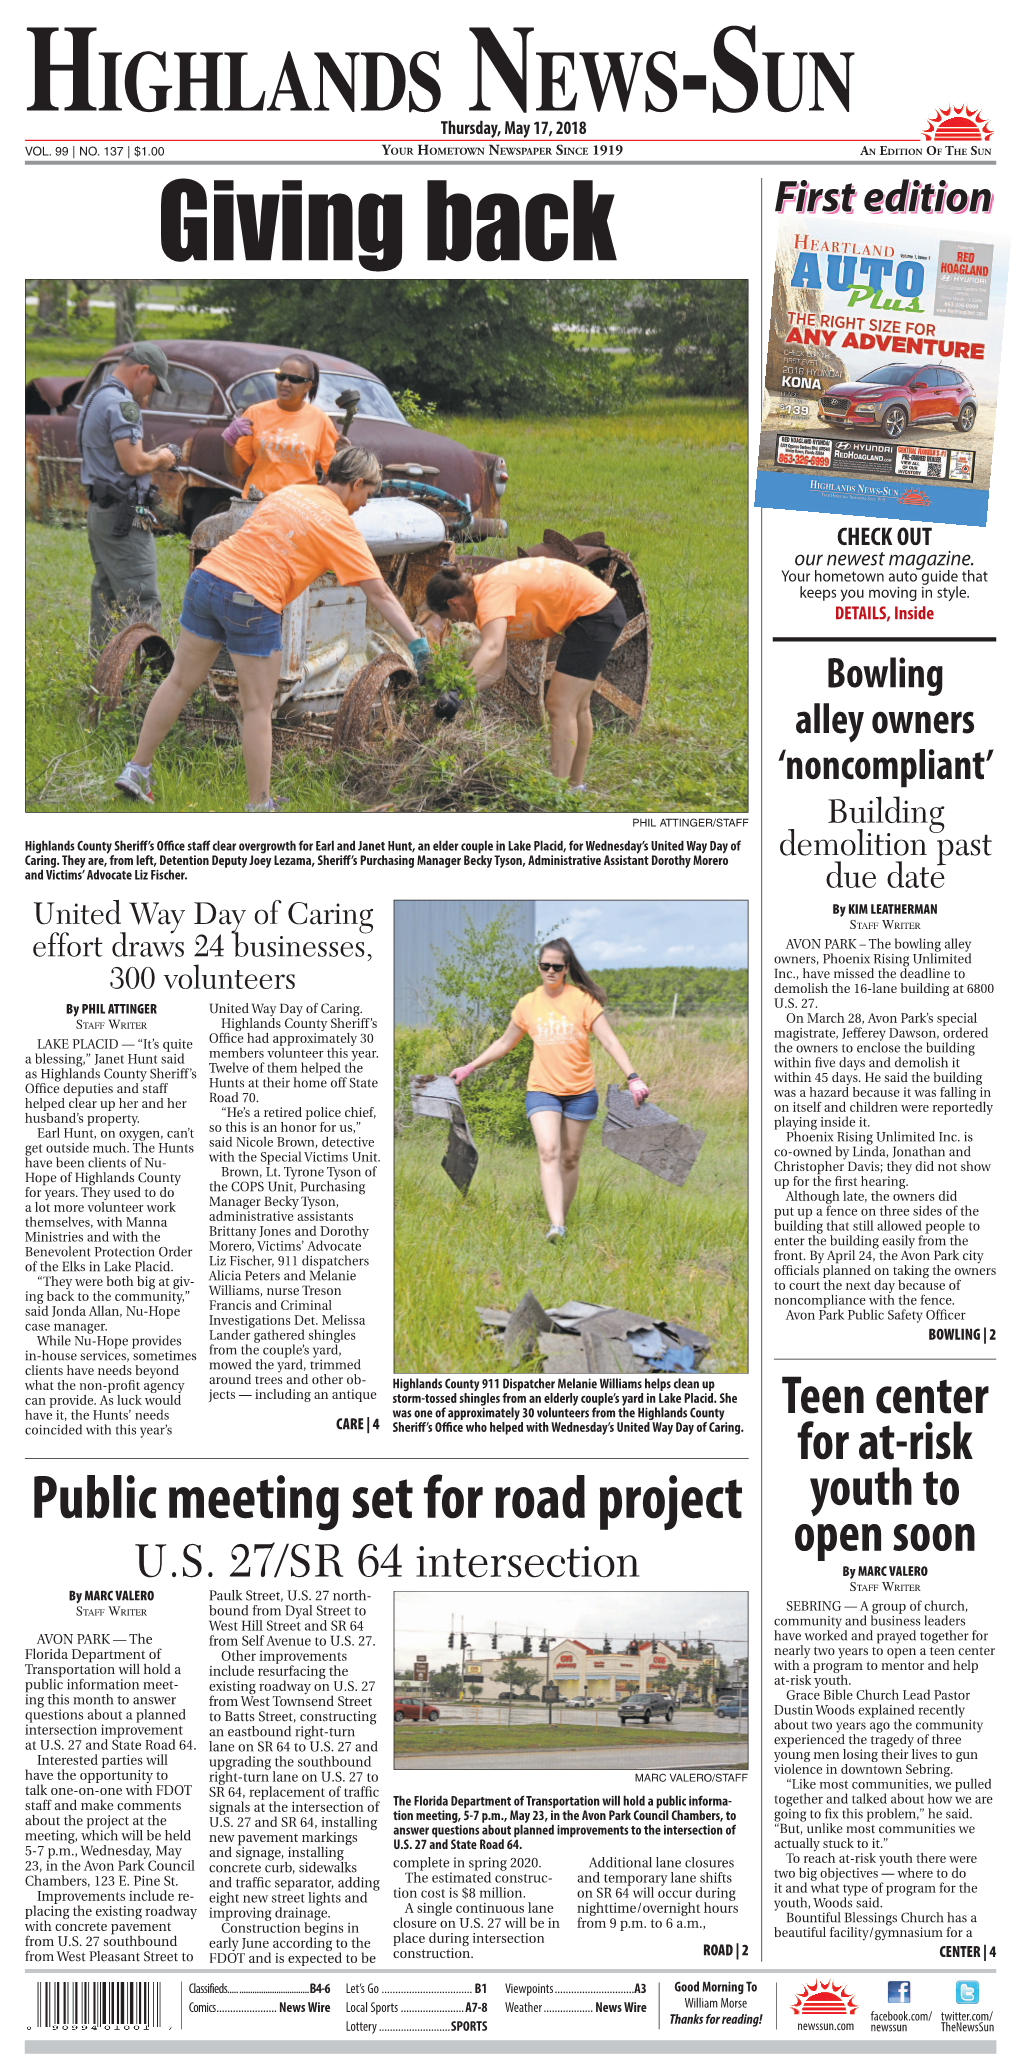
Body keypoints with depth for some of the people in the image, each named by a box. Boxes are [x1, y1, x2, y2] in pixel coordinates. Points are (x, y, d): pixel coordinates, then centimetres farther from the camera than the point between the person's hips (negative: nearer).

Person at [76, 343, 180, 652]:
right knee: (142, 603, -10)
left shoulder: (96, 398, 17)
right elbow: (132, 464, -24)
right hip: (123, 514, -11)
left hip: (99, 510, 11)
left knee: (106, 596, 15)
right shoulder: (121, 403, -16)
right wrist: (160, 459, -5)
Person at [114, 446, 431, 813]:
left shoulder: (287, 492, 17)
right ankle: (259, 807, 7)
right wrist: (416, 642, -4)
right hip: (252, 602, -6)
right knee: (258, 709, 4)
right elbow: (380, 594, -5)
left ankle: (136, 771, 25)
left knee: (180, 682, 17)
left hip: (207, 576, 6)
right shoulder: (339, 525, -1)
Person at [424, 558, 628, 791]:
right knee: (576, 706, 20)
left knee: (561, 706, -12)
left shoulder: (493, 590, -23)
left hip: (595, 610, -11)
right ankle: (576, 786, 31)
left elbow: (491, 649, -40)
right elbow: (497, 666, 3)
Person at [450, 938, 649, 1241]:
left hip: (580, 1091, 0)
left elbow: (609, 1041, -8)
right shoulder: (528, 1005, 4)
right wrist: (469, 1068, 19)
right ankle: (556, 1225, -27)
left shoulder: (582, 1000, -4)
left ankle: (562, 1218, 20)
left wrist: (633, 1077, -18)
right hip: (542, 1090, 1)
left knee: (570, 1159, 5)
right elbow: (505, 1043, 19)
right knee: (549, 1152, -18)